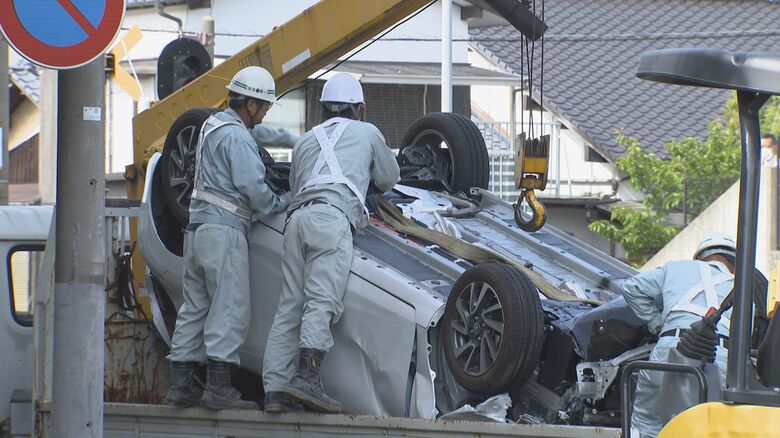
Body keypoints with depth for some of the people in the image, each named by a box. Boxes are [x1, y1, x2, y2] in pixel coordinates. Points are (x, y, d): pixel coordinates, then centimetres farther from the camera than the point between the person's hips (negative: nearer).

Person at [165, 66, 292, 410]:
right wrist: (282, 204, 1)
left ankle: (181, 385, 10)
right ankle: (218, 387, -15)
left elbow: (259, 132, 38)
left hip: (196, 229, 10)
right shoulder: (236, 138, -12)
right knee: (230, 310, -9)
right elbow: (253, 188, -17)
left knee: (195, 308, 10)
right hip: (223, 230, -10)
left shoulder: (213, 125, 19)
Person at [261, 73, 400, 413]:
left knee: (289, 307, 1)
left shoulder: (306, 140, 30)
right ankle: (306, 376, -33)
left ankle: (275, 391, -7)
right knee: (323, 300, -17)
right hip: (332, 218, -5)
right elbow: (389, 179, 33)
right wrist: (367, 177, 54)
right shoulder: (367, 132, 22)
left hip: (297, 218, 5)